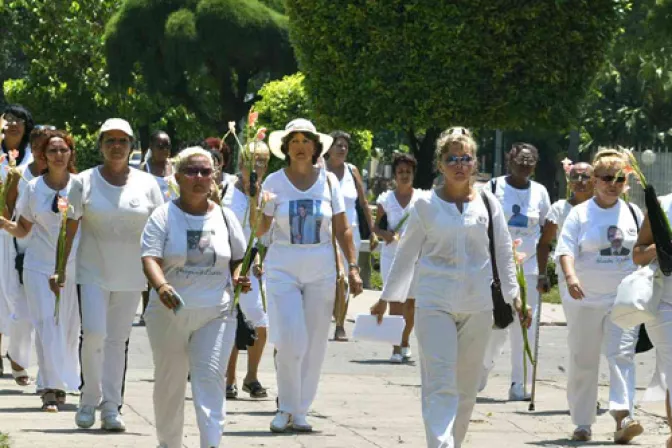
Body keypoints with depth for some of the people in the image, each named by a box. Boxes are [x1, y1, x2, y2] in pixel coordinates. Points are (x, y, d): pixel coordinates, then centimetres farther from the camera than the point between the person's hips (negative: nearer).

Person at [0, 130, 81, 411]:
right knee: (46, 325, -11)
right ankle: (51, 389, -14)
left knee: (69, 327, 4)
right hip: (39, 265, -1)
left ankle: (64, 383, 19)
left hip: (73, 266, 1)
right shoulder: (34, 188, 2)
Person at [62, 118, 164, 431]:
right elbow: (69, 230, 0)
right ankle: (89, 400, 3)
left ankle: (111, 407, 9)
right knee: (94, 334, -14)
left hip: (131, 274, 2)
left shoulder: (147, 184, 5)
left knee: (118, 340, 5)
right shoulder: (86, 182, 1)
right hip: (93, 272, -2)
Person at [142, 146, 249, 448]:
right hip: (170, 313, -1)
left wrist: (238, 277, -3)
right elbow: (150, 258, -15)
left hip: (216, 313, 1)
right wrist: (162, 286, -34)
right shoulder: (164, 217, -3)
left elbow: (239, 258, 19)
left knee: (211, 377, -14)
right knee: (169, 382, 11)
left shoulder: (224, 217, 7)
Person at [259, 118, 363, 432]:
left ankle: (300, 412, 13)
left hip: (321, 269, 2)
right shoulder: (275, 182, 0)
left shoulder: (328, 181, 4)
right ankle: (286, 408, 4)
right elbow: (260, 230, -1)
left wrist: (353, 268, 1)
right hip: (283, 268, -2)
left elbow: (342, 230, 8)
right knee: (291, 342, -13)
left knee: (315, 345, 3)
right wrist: (256, 205, -20)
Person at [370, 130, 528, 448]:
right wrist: (387, 297, 13)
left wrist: (515, 296, 6)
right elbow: (406, 254, 10)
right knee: (440, 384, -14)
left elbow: (504, 254, 12)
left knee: (466, 386, 9)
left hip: (477, 305, 3)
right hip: (435, 303, -3)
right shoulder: (426, 206, 2)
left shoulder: (488, 204, 7)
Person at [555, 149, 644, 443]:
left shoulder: (633, 213, 8)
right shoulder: (579, 214, -1)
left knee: (622, 355, -15)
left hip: (623, 300, 1)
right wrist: (570, 276, -29)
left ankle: (623, 418, -25)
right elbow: (566, 249, -11)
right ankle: (582, 423, 17)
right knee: (582, 362, 6)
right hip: (585, 300, -1)